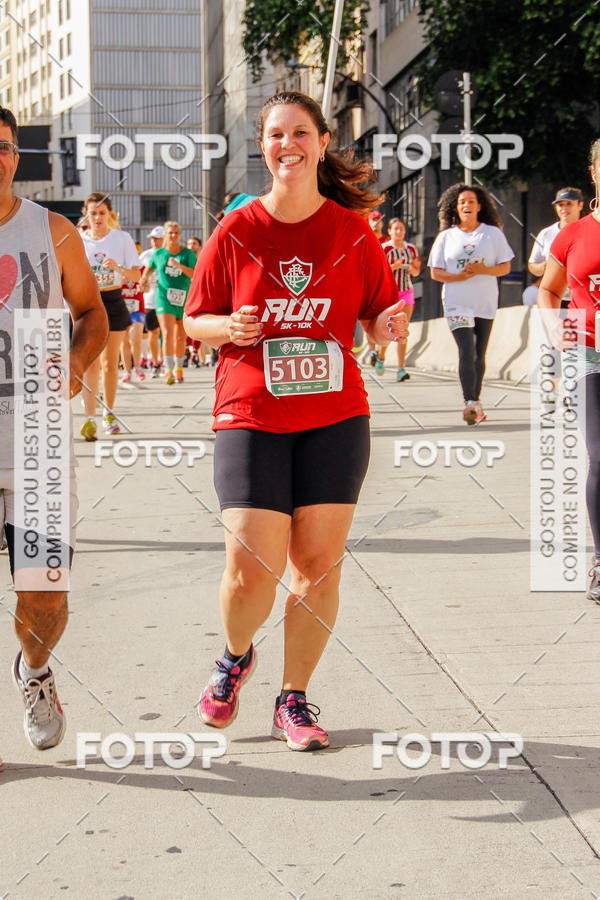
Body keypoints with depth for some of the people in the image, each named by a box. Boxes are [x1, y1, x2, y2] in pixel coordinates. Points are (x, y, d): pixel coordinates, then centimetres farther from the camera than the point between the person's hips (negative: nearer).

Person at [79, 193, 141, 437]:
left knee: (110, 363, 9)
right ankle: (90, 418, -16)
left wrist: (119, 268, -21)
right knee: (90, 363, -11)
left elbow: (136, 275, -2)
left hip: (113, 302, 1)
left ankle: (109, 412, 25)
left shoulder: (122, 238, 1)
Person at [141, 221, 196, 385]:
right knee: (167, 334, -15)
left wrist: (179, 266, -25)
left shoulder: (188, 254, 0)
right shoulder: (158, 254, 5)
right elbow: (150, 268, 25)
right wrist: (145, 278, 5)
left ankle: (179, 367, 28)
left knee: (180, 337, 8)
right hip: (164, 298, 0)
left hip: (184, 299, 0)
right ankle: (169, 371, -18)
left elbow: (196, 275, -13)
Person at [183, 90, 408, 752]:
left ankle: (294, 698, 19)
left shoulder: (353, 232, 2)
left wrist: (388, 327, -11)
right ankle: (235, 657, 23)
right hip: (250, 416, -1)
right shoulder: (235, 232, 0)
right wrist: (229, 328, -15)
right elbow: (195, 320, 7)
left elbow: (378, 314, 12)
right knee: (252, 569, -10)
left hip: (335, 417, 2)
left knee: (318, 563, 2)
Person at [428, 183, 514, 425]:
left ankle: (476, 402, 22)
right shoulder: (446, 236, 5)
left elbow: (505, 267, 3)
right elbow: (435, 272, 5)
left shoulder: (493, 233, 5)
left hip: (485, 302, 2)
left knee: (479, 355, 9)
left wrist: (482, 270, -15)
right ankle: (471, 404, -25)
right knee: (466, 351, -16)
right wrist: (459, 276, -13)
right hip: (457, 303, -1)